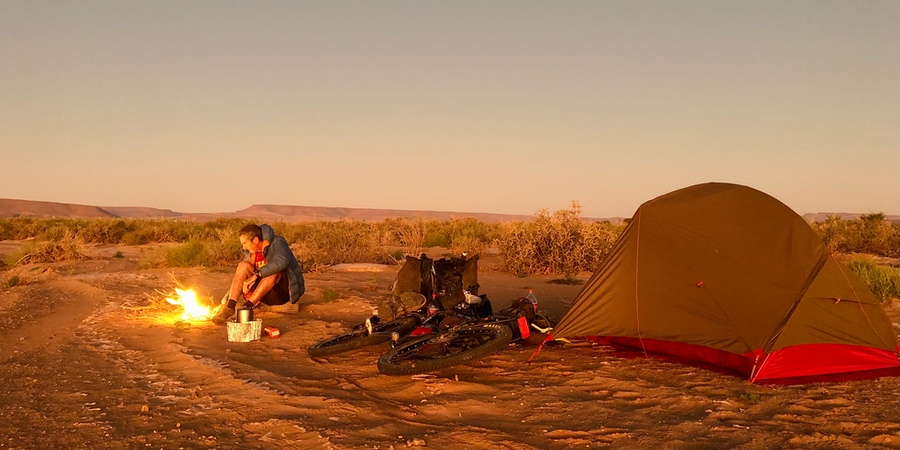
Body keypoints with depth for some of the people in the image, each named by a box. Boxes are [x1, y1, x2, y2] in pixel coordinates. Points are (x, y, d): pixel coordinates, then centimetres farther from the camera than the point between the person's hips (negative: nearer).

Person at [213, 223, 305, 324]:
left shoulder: (277, 243, -15)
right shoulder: (249, 252, 6)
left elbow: (282, 261, -37)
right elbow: (240, 277, 11)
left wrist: (256, 275, -38)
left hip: (284, 291, -6)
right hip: (267, 296, 6)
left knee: (274, 269, -33)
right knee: (243, 265, -10)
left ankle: (247, 306, -34)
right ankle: (230, 306, -27)